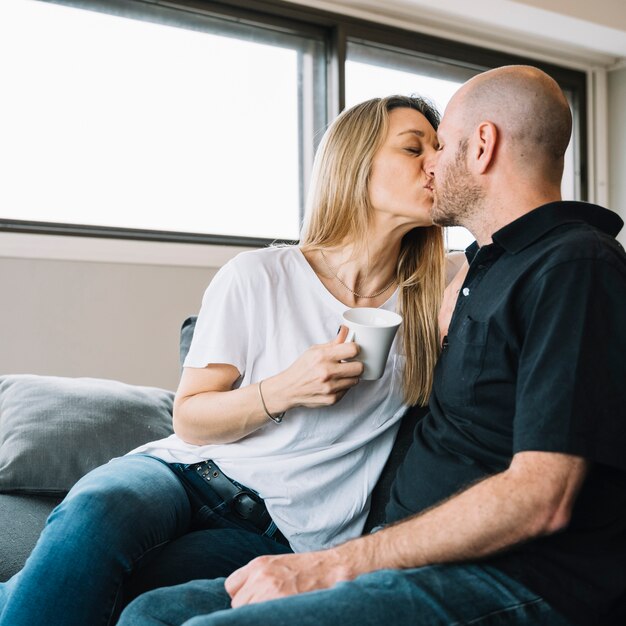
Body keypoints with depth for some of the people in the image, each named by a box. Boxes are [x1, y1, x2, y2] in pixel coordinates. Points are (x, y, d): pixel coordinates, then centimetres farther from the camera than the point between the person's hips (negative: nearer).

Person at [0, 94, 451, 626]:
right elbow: (189, 419, 1)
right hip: (195, 473, 0)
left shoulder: (428, 307, 7)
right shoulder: (258, 277, 0)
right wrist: (284, 390, -14)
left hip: (290, 534, 1)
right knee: (95, 512, -34)